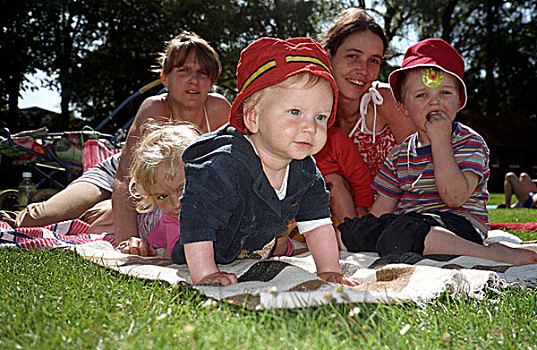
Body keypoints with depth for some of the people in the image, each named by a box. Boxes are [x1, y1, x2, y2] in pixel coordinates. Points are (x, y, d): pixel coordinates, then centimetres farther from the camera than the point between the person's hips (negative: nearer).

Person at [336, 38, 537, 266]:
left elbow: (455, 197, -18)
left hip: (459, 225, -6)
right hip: (409, 222, 6)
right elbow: (382, 206, 16)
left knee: (399, 236, -38)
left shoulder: (469, 142, -2)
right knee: (346, 233, -12)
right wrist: (363, 229, -1)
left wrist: (440, 140, -15)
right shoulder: (400, 154, 14)